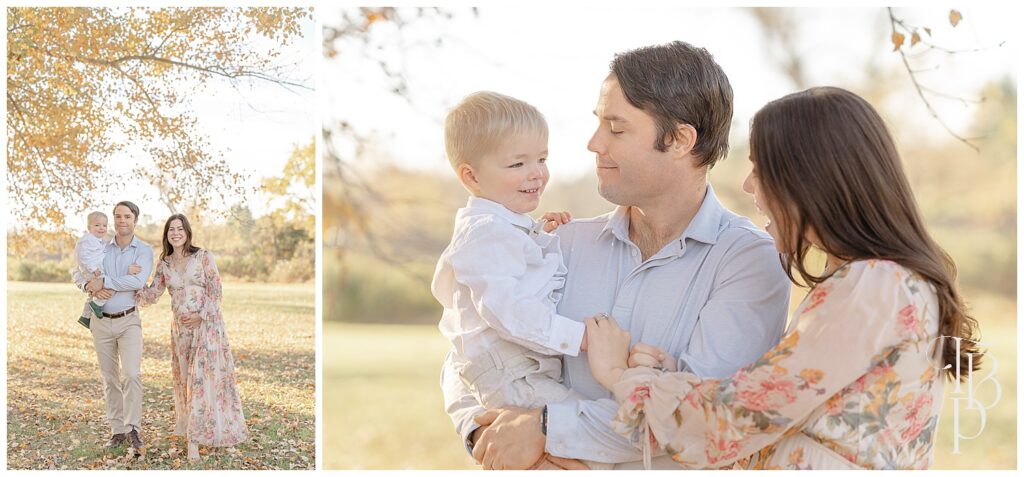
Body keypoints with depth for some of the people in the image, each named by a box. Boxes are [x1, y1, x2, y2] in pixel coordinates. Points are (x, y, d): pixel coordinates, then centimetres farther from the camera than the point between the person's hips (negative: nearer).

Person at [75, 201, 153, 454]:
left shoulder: (144, 250, -3)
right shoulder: (100, 248, 7)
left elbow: (138, 281, -18)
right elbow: (79, 274, 4)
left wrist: (104, 282, -20)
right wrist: (91, 287, -17)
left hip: (129, 321, -3)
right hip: (101, 321, 3)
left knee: (131, 374, -16)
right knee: (110, 378, 8)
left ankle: (133, 429, -8)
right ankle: (118, 430, 15)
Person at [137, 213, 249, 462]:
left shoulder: (204, 257, -5)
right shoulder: (164, 264, 7)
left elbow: (215, 292, -6)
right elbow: (152, 295, 5)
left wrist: (201, 315, -16)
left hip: (207, 323, -4)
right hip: (180, 327, 4)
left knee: (203, 376, -8)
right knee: (185, 377, 9)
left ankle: (194, 439, -9)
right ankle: (192, 429, 22)